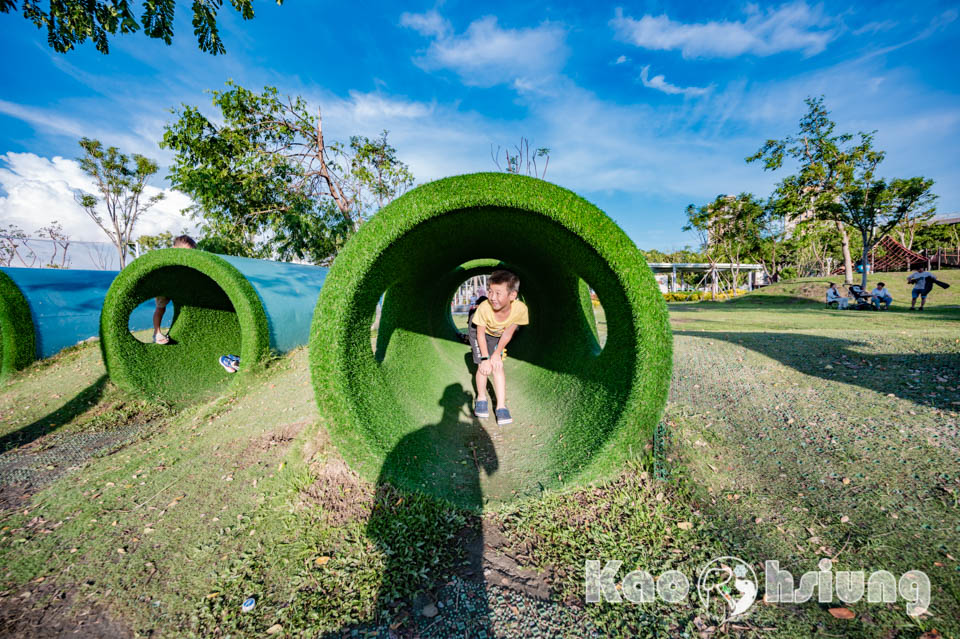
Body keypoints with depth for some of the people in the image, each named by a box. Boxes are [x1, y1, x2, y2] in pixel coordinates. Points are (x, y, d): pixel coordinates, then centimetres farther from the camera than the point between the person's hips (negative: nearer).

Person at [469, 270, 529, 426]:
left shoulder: (520, 309, -36)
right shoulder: (484, 308, -40)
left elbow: (508, 333, -18)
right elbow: (481, 333, -23)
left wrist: (497, 353, -16)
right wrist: (485, 358, -23)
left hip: (497, 334, 2)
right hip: (478, 329, -2)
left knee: (498, 366, -6)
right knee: (483, 366, -8)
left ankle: (501, 406, 2)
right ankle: (481, 398, 16)